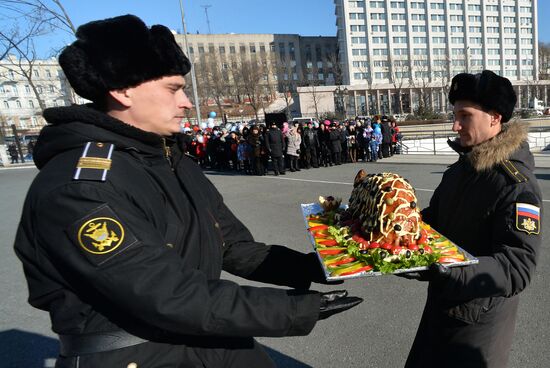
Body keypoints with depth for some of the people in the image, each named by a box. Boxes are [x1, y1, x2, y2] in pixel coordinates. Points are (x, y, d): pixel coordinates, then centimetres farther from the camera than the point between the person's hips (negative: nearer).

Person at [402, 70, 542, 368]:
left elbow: (517, 267, -27)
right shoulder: (459, 169, 3)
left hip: (478, 321, -7)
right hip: (439, 307, 7)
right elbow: (433, 219, 13)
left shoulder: (517, 186, -22)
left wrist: (450, 272, -43)